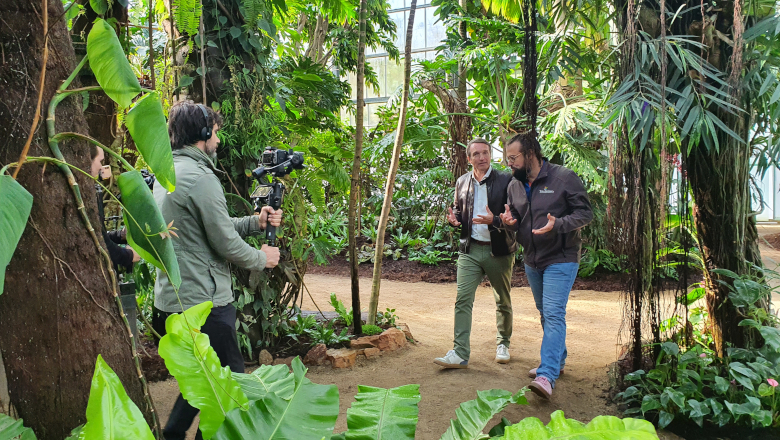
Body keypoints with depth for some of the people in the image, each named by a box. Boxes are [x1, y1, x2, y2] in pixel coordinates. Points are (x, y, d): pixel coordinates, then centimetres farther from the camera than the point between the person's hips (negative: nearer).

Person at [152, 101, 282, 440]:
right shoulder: (200, 177, -19)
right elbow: (225, 243, -17)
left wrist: (255, 222, 6)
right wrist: (262, 258, 0)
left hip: (171, 299, 10)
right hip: (203, 303, -10)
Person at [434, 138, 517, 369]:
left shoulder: (505, 180, -6)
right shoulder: (462, 182, 8)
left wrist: (494, 220, -25)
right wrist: (455, 219, -3)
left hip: (498, 250, -2)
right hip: (470, 249, 3)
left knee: (503, 302, 13)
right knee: (462, 300, -7)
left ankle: (503, 344, 34)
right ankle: (460, 354, -5)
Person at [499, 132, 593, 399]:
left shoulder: (564, 177, -11)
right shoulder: (515, 186, 7)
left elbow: (585, 213, -11)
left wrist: (557, 224, -28)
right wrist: (510, 222, -8)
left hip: (561, 259, -7)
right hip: (532, 261, 7)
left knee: (553, 314, -15)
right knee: (545, 314, 18)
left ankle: (547, 375, -19)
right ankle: (557, 360, 35)